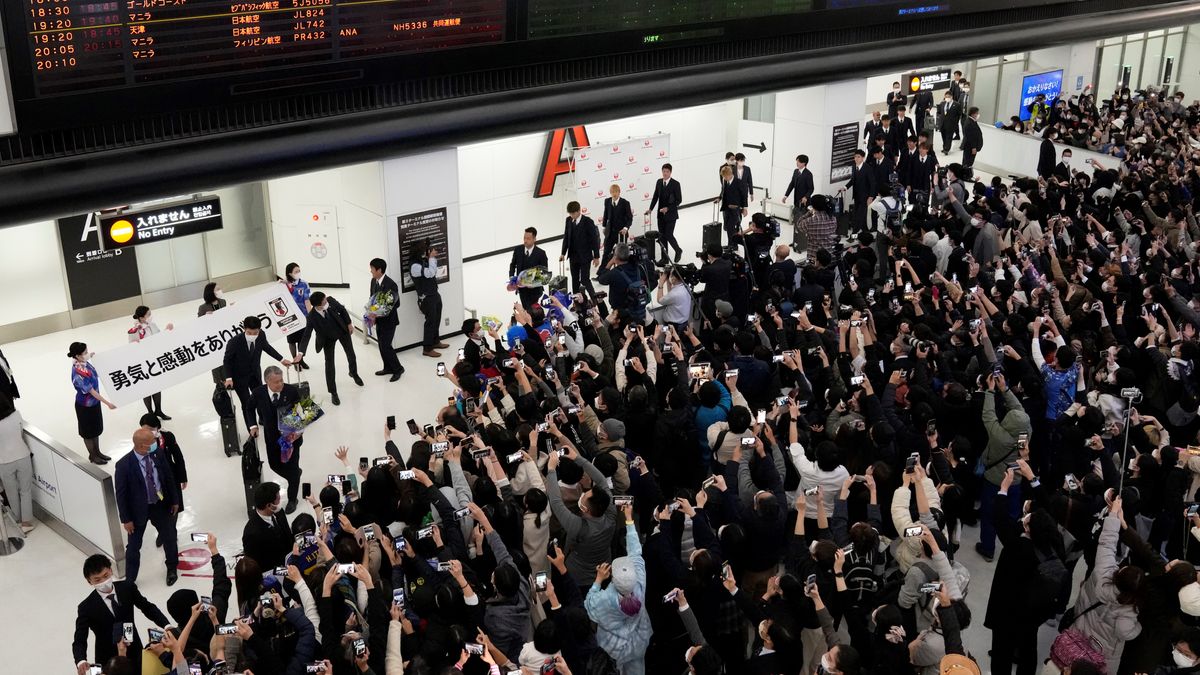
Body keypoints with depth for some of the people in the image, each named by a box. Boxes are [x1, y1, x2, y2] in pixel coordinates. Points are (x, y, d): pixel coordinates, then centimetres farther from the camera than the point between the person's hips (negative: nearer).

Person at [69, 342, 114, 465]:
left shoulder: (82, 362, -11)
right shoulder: (78, 373, -35)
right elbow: (91, 391, -30)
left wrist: (91, 355, 14)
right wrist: (108, 403, -27)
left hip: (94, 402, 8)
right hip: (85, 406, -8)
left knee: (97, 428, 23)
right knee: (88, 431, 14)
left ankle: (97, 452, 41)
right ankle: (92, 456, 32)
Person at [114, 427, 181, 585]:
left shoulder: (158, 455, -13)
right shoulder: (124, 465, -25)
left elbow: (169, 478, 2)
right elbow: (121, 494, -16)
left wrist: (175, 500, 7)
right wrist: (126, 519, -12)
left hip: (161, 505, 4)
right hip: (138, 510, -4)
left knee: (169, 538, 20)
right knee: (134, 546, 12)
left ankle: (172, 569, 46)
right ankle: (130, 580, 32)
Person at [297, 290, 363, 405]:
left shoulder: (330, 300, -27)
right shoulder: (312, 317, -34)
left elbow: (342, 309, -7)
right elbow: (306, 335, -32)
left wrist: (349, 323, 0)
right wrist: (301, 352, -42)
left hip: (343, 330, 3)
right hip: (328, 338, -3)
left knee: (351, 355, 19)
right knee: (329, 363, -3)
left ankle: (354, 373, 52)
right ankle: (333, 393, 11)